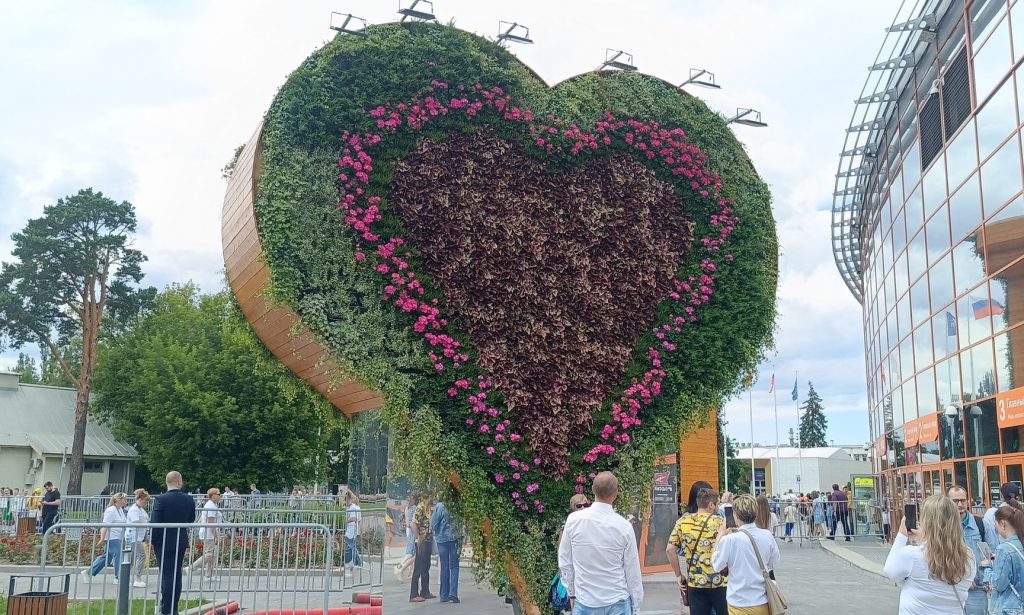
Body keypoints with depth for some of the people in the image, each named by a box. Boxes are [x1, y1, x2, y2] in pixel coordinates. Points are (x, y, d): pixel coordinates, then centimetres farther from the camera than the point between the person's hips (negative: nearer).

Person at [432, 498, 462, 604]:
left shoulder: (439, 506, -11)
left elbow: (433, 524, -7)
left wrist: (437, 534, 12)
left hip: (442, 539, -1)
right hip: (455, 539, 1)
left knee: (444, 567, 8)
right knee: (454, 566, 8)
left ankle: (444, 595, 12)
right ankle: (453, 592, -7)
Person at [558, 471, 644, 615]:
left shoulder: (573, 520, -8)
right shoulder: (624, 526, -11)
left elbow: (565, 563, 1)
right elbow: (632, 569, -3)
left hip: (584, 602, 1)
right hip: (618, 603, -1)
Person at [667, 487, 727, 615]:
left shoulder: (683, 521, 3)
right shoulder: (719, 522, -7)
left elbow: (670, 549, 2)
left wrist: (678, 575, 10)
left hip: (695, 583, 3)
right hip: (719, 582, -3)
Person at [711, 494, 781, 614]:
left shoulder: (729, 540, -20)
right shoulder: (767, 535, -7)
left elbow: (717, 566, -7)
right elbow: (775, 559, 10)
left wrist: (720, 536, -1)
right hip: (763, 603, 3)